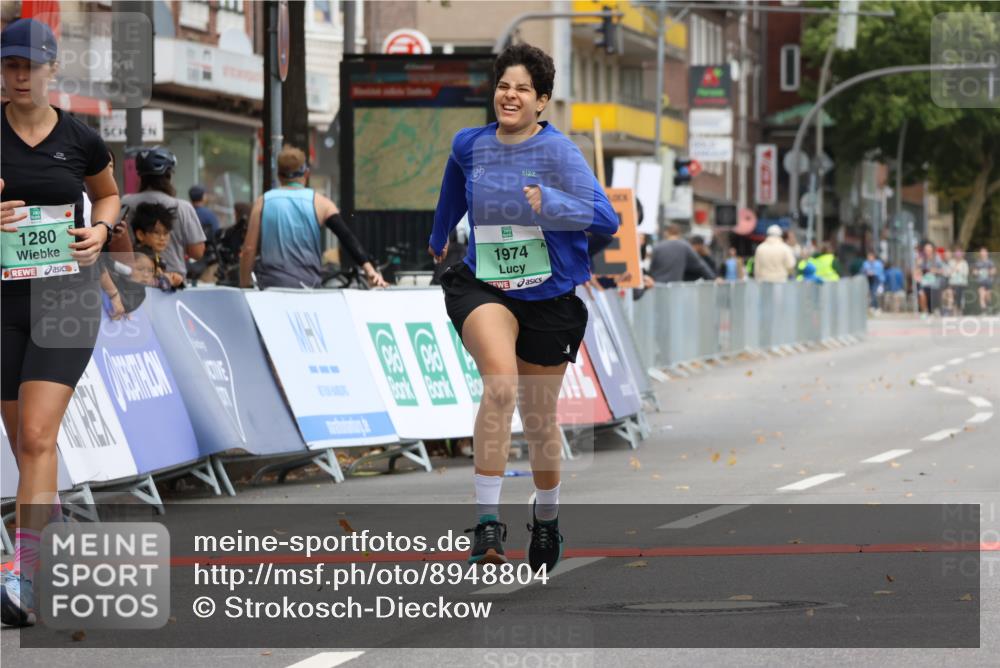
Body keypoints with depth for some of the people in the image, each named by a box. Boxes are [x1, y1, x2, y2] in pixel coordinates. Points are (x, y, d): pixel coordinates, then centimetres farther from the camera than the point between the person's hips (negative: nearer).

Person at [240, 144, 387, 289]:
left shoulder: (263, 202, 6)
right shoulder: (319, 203, 4)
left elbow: (249, 249, 3)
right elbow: (347, 237, -7)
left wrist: (244, 287, 11)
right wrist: (369, 269, -13)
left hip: (270, 284, 0)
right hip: (307, 285, 0)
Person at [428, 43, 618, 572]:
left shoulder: (559, 151, -12)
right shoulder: (469, 145, 1)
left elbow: (606, 219, -19)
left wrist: (548, 203, -34)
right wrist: (439, 236, 42)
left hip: (549, 296, -1)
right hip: (482, 288, 1)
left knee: (538, 420, 12)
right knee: (500, 384, -29)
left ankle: (546, 520, 41)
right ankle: (486, 523, -32)